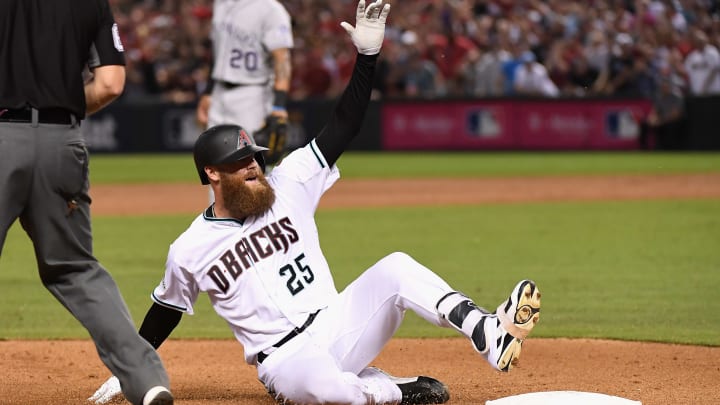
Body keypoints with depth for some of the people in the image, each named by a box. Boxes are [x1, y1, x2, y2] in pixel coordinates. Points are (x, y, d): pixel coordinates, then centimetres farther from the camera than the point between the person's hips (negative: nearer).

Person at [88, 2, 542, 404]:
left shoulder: (288, 184, 6)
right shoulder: (189, 251, 0)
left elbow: (343, 128, 2)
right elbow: (165, 311, 15)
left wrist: (367, 55, -9)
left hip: (339, 325, 4)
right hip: (286, 359, -4)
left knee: (395, 268, -25)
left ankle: (491, 336, -40)